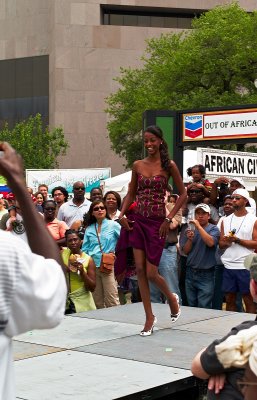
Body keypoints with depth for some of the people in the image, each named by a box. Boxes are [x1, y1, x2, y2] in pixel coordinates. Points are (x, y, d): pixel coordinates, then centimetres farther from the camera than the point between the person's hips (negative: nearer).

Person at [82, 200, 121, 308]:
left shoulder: (113, 225, 2)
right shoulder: (89, 229, 14)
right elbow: (84, 249, 13)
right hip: (93, 266, 4)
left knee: (112, 301, -8)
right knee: (97, 301, 9)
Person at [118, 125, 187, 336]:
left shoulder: (169, 166, -4)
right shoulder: (138, 165, 6)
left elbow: (183, 194, -2)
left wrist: (169, 219, -9)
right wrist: (122, 214, 0)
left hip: (157, 222, -4)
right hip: (138, 221, 4)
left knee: (151, 273, -4)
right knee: (140, 269, 1)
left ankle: (172, 298, 28)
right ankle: (149, 317, 11)